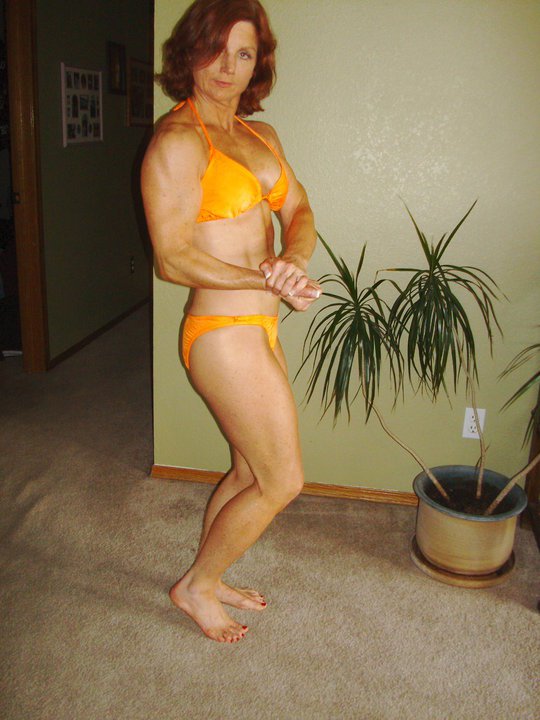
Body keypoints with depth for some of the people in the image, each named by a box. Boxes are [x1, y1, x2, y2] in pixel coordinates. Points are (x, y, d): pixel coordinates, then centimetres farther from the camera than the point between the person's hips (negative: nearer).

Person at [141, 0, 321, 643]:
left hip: (258, 330, 9)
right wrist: (267, 280, -21)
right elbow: (173, 260, -17)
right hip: (224, 334, -9)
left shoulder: (260, 135, 13)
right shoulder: (177, 140, -13)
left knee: (252, 472, 19)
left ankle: (207, 578, 41)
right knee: (282, 481, 2)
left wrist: (294, 261, -16)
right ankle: (195, 587, 25)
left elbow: (299, 211, 6)